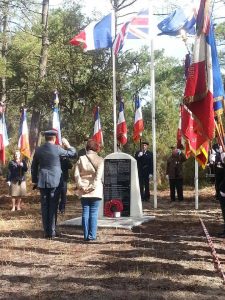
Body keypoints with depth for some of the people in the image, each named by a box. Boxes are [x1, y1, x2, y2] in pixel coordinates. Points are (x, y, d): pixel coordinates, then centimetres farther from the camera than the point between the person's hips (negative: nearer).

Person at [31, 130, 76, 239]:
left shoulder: (39, 150, 3)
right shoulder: (57, 149, -9)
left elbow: (34, 166, 11)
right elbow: (73, 153, 2)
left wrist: (35, 180, 19)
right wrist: (67, 145, 18)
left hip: (42, 182, 3)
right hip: (55, 181, -3)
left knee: (44, 207, 8)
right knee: (53, 207, 2)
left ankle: (46, 232, 11)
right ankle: (52, 232, 2)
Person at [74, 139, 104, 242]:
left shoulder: (81, 159, 1)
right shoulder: (100, 160, -4)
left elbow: (76, 174, -5)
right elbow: (98, 175, -11)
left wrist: (81, 186, -3)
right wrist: (92, 187, -10)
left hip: (83, 190, 2)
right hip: (95, 190, -1)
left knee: (85, 212, 6)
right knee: (94, 213, 3)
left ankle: (86, 235, 7)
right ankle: (92, 235, 1)